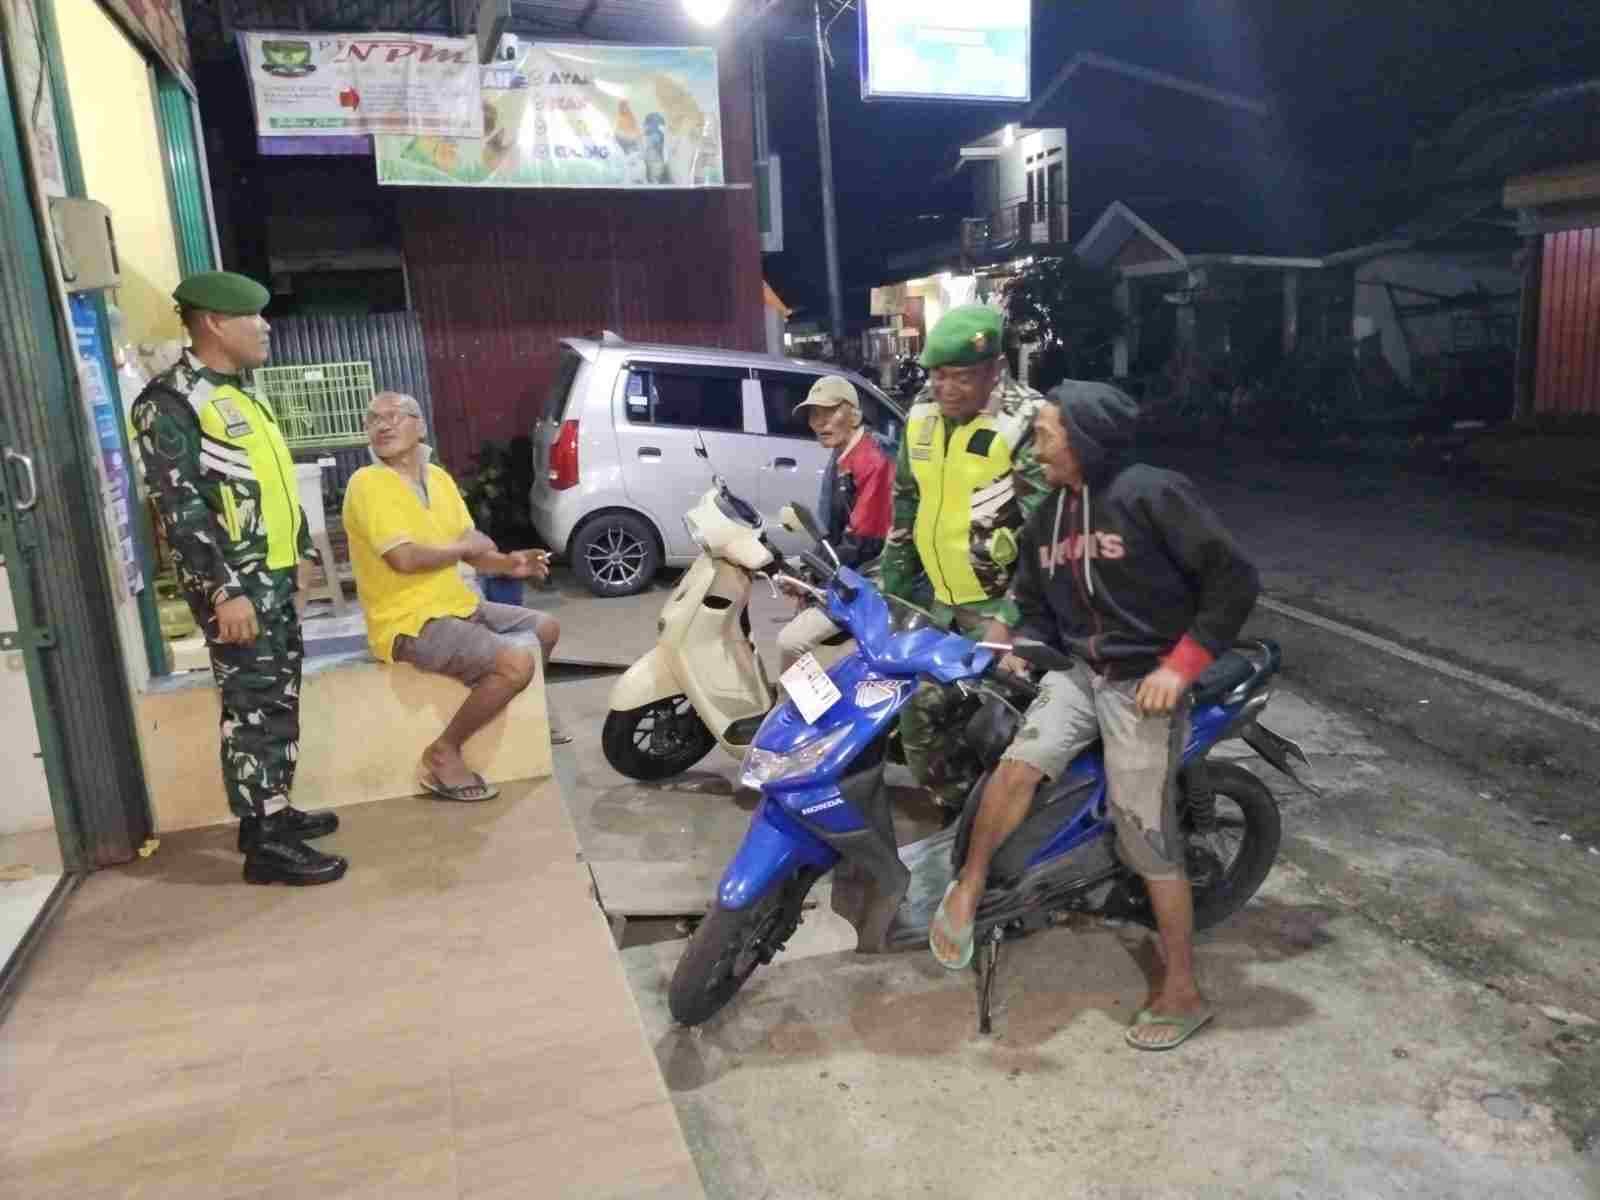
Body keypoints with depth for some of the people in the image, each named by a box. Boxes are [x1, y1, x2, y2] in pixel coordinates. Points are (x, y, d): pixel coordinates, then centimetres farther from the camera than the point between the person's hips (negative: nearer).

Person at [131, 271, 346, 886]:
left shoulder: (237, 394, 17)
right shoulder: (170, 400, -13)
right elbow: (179, 504, -19)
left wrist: (300, 549, 23)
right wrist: (224, 590, -23)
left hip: (274, 575, 9)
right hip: (235, 583, -9)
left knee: (279, 699, 15)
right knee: (254, 707, -6)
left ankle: (273, 809, 27)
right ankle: (265, 842, 1)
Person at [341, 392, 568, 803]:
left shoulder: (438, 477, 10)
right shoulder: (367, 483, -15)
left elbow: (473, 549, 12)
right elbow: (404, 558, -25)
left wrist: (508, 563, -9)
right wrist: (463, 546, -11)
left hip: (457, 605, 9)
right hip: (409, 622, -9)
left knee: (546, 628, 21)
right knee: (516, 663, -27)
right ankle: (443, 753, -11)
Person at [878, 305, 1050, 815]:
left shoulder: (1026, 422, -15)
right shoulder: (922, 415, 6)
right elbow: (905, 502, 17)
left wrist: (1019, 612, -21)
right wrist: (893, 581, 17)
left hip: (1001, 601, -7)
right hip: (938, 596, 7)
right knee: (915, 706, 10)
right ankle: (953, 803, 28)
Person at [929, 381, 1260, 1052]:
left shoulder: (1150, 494, -13)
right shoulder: (1046, 521, 11)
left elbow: (1233, 580, -14)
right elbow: (1035, 607, 20)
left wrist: (1180, 667, -18)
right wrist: (1015, 644, -2)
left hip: (1146, 685, -5)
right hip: (1079, 672, 6)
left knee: (1149, 842, -2)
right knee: (1019, 764, -20)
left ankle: (1181, 992, 15)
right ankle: (967, 889, 2)